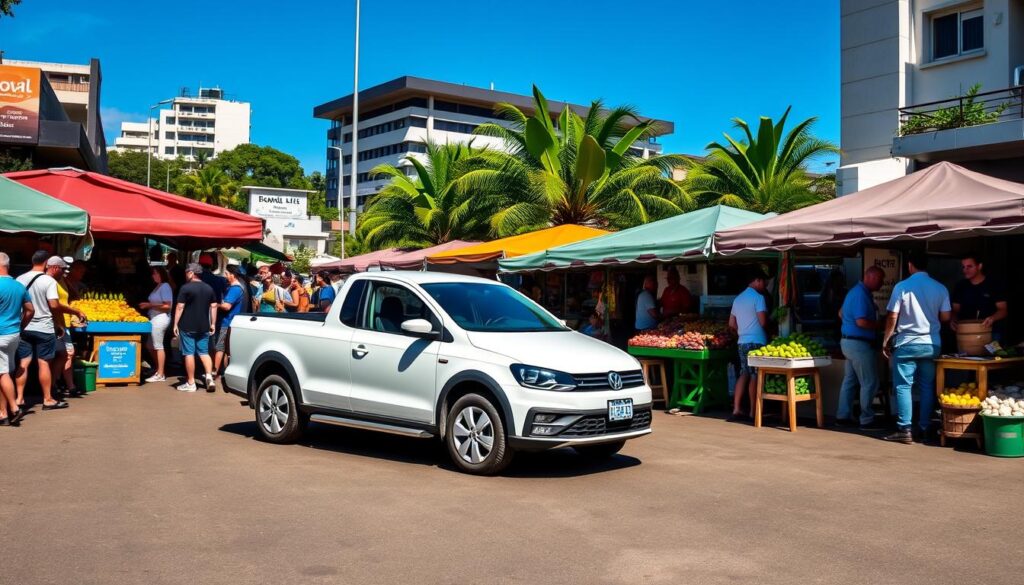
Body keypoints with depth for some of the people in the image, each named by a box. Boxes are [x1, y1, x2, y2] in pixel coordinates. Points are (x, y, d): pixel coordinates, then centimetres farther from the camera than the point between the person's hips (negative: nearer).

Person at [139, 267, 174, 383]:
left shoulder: (165, 286, -11)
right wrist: (147, 305, 1)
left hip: (160, 319, -9)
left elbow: (167, 306, -17)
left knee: (158, 346, -3)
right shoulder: (157, 287, 15)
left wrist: (150, 305, -16)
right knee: (150, 345, 14)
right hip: (154, 319, 9)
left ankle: (160, 374, 3)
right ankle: (158, 369, 23)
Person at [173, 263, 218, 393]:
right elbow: (214, 306, 8)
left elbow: (180, 307, -11)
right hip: (204, 327, 5)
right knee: (204, 352, 12)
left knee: (189, 353, 1)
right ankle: (209, 376, -5)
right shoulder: (209, 288, 8)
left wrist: (175, 324, -7)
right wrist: (213, 324, 13)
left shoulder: (186, 288, -9)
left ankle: (190, 383, 4)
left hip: (187, 327, -5)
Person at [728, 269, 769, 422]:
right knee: (755, 376, -1)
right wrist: (770, 324, 6)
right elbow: (763, 322, -15)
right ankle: (753, 412, 4)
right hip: (756, 341, -7)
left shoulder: (738, 298, 15)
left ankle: (737, 410, 4)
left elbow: (731, 324, 17)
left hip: (742, 341, 7)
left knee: (744, 374, 9)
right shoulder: (758, 297, -9)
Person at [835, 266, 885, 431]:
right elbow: (861, 321, -26)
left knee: (849, 380, 14)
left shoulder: (857, 291, 14)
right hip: (859, 344, -11)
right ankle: (867, 420, 0)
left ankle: (843, 417, 18)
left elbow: (841, 314, 24)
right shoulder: (861, 294, -19)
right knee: (870, 383, -5)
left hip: (849, 341, 11)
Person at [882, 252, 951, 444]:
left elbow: (892, 317, -7)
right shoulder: (940, 288, 0)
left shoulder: (902, 286, -7)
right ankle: (925, 428, 13)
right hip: (932, 344, 3)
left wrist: (886, 340, 4)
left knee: (903, 386, 0)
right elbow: (946, 317, 3)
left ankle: (904, 430, -4)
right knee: (927, 387, 11)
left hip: (907, 343, -3)